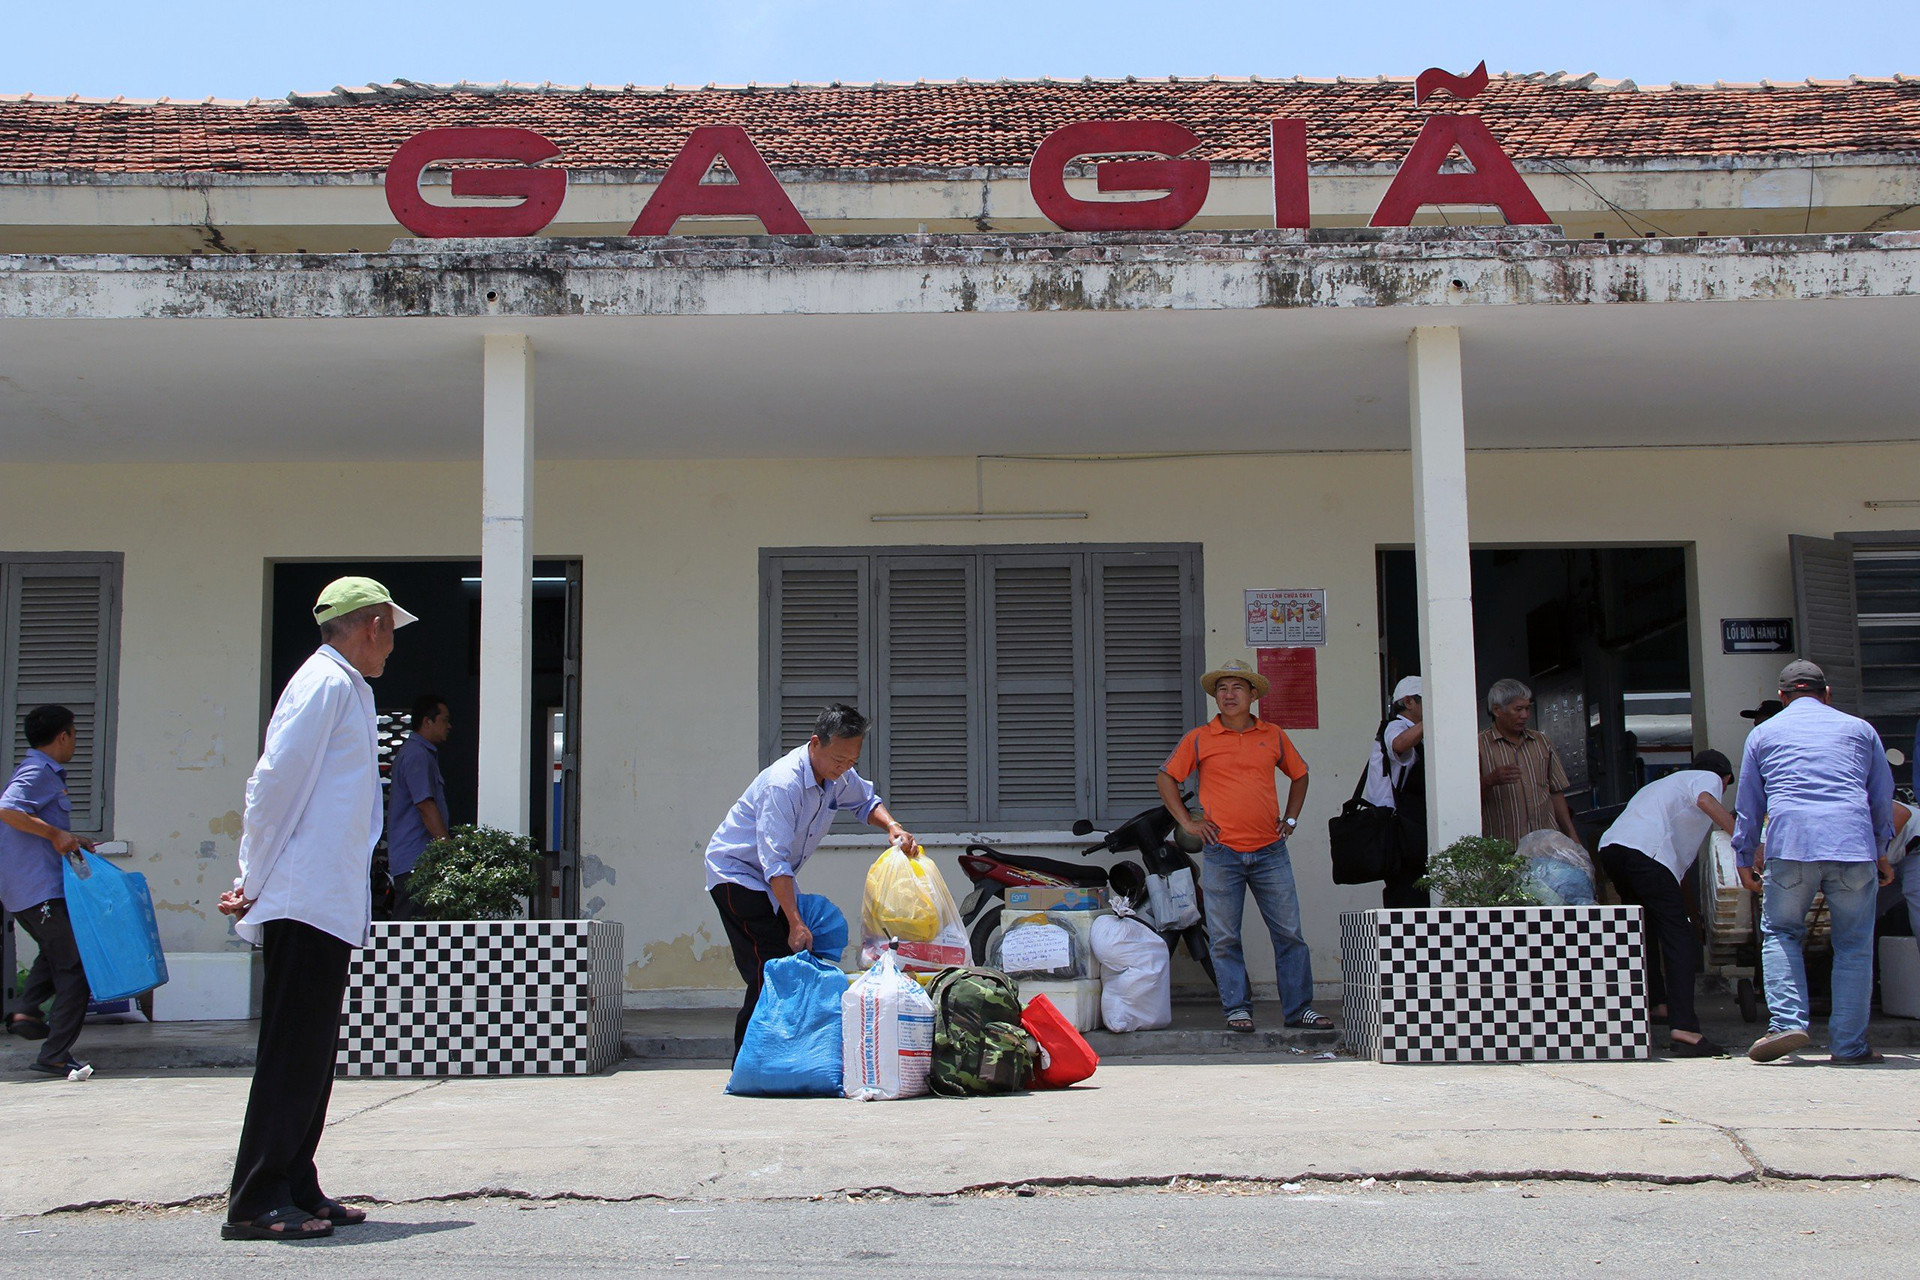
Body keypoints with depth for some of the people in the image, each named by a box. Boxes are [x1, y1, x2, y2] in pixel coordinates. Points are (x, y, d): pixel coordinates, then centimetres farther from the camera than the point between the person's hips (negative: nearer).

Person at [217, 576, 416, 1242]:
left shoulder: (347, 688, 22)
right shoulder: (324, 685, -8)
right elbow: (274, 782, -15)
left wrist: (256, 884, 12)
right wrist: (257, 883, -11)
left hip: (330, 905, 10)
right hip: (307, 901, -10)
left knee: (312, 1054, 11)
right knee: (291, 1054, -9)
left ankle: (294, 1189, 17)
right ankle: (256, 1204, -7)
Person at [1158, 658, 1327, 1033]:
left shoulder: (1273, 736, 10)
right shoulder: (1199, 739, 4)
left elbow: (1299, 775, 24)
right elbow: (1166, 777, 11)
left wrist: (1290, 819, 14)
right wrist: (1187, 822, 4)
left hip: (1270, 851, 2)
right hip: (1221, 853, -1)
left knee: (1289, 933, 2)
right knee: (1224, 938, 1)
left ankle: (1299, 1007, 11)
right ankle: (1237, 1008, 11)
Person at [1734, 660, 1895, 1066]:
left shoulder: (1763, 733, 20)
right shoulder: (1860, 729, 22)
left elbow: (1748, 804, 20)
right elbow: (1883, 797, 25)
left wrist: (1745, 858, 27)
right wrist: (1881, 851, 35)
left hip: (1790, 845, 0)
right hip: (1854, 843, 1)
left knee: (1780, 932, 12)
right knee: (1854, 944, 7)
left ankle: (1787, 1022, -6)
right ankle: (1849, 1044, 5)